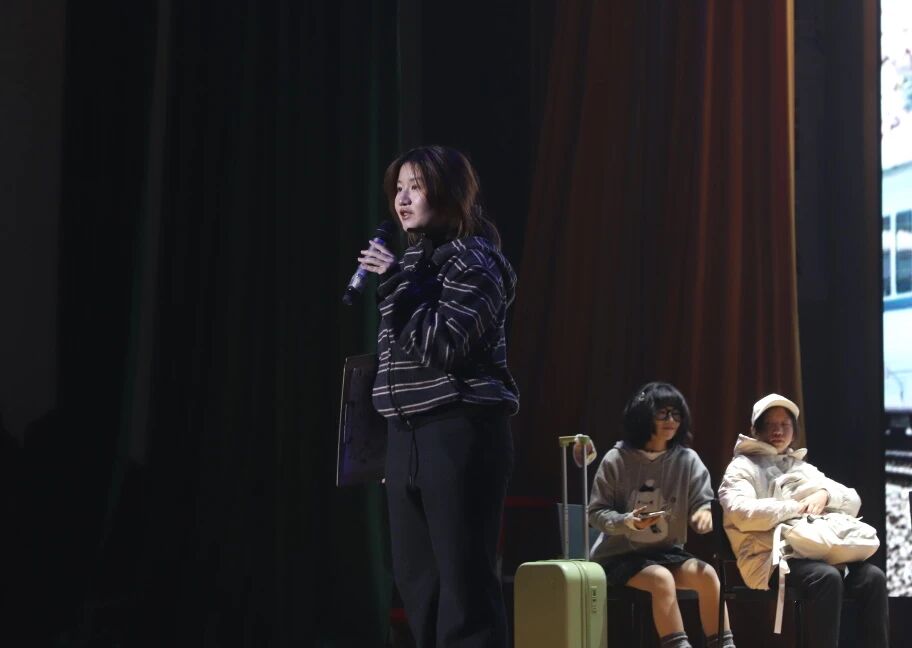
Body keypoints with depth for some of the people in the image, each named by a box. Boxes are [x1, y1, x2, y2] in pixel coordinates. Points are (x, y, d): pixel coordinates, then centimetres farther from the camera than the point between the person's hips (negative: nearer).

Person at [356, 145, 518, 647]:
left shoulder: (473, 260, -7)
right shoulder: (412, 259, 17)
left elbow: (444, 346, -18)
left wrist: (395, 284, -18)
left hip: (460, 433, -9)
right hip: (407, 435, 9)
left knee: (464, 578, -8)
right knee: (416, 578, 11)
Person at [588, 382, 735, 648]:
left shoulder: (687, 459, 0)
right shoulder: (617, 460, -7)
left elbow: (703, 503, 0)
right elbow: (596, 513, -3)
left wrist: (706, 513, -25)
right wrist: (627, 522, -23)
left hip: (667, 551, 3)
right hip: (620, 554, -3)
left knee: (706, 574, -26)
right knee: (662, 578, -33)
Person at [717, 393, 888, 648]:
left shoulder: (804, 468, 29)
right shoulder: (743, 467, 10)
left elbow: (853, 502, 20)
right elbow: (742, 513, -10)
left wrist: (825, 494, -2)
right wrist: (796, 508, -11)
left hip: (817, 552, 6)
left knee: (872, 576, -23)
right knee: (827, 577, -36)